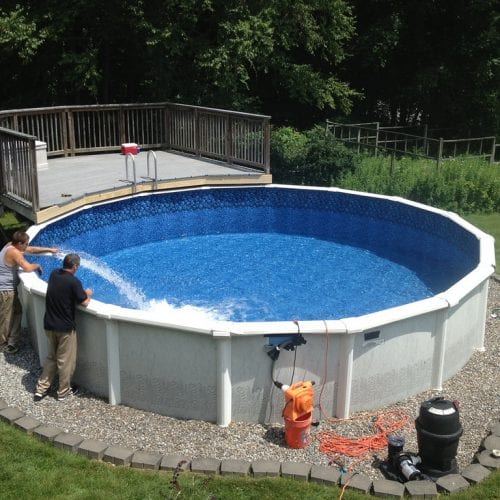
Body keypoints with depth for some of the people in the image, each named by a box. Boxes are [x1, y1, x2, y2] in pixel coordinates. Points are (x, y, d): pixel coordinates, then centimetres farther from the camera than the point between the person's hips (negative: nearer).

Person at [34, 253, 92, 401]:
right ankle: (63, 392, 21)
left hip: (49, 324, 6)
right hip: (65, 327, -6)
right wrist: (88, 294, 5)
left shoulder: (54, 274, 1)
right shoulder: (74, 282, -19)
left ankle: (41, 389, 22)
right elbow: (84, 303, -14)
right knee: (65, 361, 9)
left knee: (51, 357, 21)